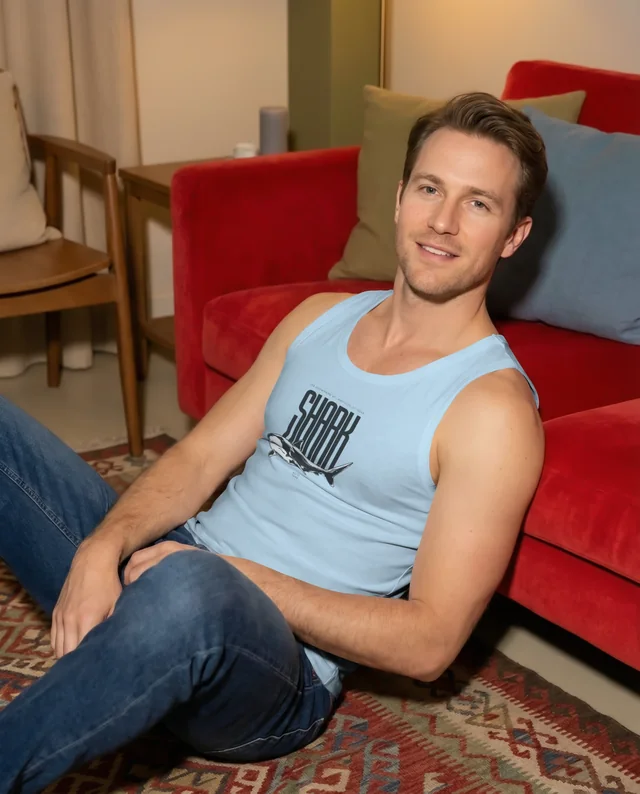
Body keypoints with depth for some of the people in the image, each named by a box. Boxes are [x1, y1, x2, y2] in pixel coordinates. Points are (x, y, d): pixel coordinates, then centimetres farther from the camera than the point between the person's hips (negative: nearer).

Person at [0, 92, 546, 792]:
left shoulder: (493, 408, -10)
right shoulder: (320, 318, 11)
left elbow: (430, 643, -14)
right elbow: (200, 456, 8)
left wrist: (239, 576, -20)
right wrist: (104, 546, -13)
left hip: (286, 666, -6)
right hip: (173, 562, 6)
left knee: (186, 591, -42)